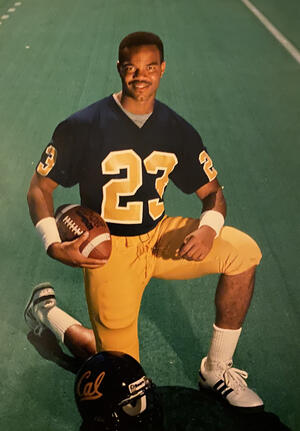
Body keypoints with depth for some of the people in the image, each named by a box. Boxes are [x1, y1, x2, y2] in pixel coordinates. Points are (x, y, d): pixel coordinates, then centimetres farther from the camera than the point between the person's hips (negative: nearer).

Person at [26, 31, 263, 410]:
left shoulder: (178, 131, 0)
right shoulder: (83, 126, -12)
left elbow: (212, 192, 5)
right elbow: (39, 188, -7)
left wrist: (210, 227, -19)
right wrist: (54, 245, -23)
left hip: (161, 238, 5)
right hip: (109, 250, -4)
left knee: (243, 251, -16)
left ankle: (217, 369, -1)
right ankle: (48, 311, 25)